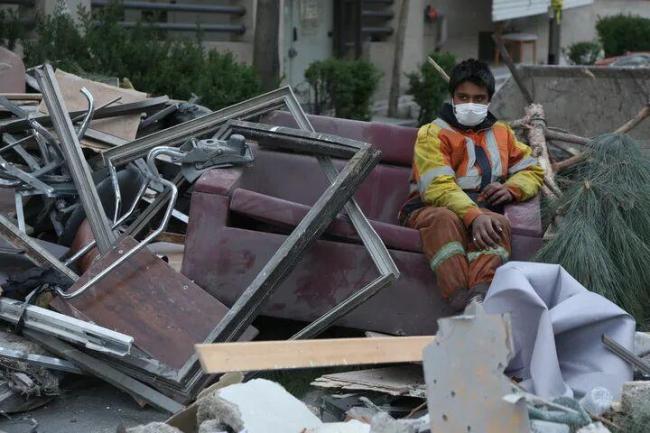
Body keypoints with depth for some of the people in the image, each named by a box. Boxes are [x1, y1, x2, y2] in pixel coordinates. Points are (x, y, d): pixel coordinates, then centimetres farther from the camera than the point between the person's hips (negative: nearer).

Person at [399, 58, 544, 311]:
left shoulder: (501, 132, 24)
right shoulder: (433, 133, 5)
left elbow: (533, 170, 27)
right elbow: (438, 186, -11)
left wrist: (511, 189, 2)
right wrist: (473, 216, -30)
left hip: (480, 212, 3)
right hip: (431, 209, -3)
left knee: (499, 223, -32)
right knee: (445, 218, -39)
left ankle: (480, 294, -55)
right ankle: (460, 300, -55)